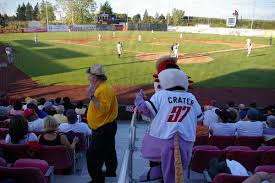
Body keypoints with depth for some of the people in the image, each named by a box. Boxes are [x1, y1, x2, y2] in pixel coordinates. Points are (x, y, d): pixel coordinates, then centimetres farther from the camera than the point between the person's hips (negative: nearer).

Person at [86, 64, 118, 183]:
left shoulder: (104, 89, -22)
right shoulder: (101, 87, 9)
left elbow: (104, 109, -31)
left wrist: (92, 96, -32)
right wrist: (92, 96, 9)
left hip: (104, 129, -11)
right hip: (105, 127, 11)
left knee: (93, 156, -6)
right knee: (108, 152, 24)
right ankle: (111, 173, 40)